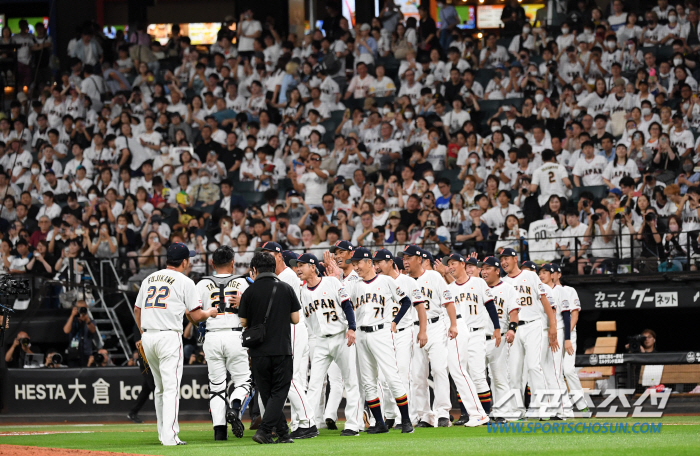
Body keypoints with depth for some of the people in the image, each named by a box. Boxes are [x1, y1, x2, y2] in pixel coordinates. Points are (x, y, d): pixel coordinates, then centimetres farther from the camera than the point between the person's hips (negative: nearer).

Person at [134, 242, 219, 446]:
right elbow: (196, 316, -3)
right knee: (171, 388, -9)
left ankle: (163, 433, 22)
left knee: (160, 388, 18)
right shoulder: (184, 282, -2)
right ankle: (170, 436, -17)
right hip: (169, 336, -6)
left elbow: (137, 310, 23)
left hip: (148, 337, 6)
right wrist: (211, 313, 17)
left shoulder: (149, 279, 17)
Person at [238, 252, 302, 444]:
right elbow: (295, 319, 3)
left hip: (258, 352, 0)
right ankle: (264, 430, -14)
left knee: (267, 393, 11)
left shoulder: (250, 292, -3)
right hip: (282, 349, 0)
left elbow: (243, 323, 1)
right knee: (279, 392, 3)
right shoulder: (286, 289, 0)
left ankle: (283, 433, 11)